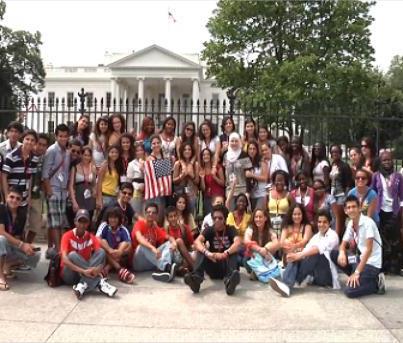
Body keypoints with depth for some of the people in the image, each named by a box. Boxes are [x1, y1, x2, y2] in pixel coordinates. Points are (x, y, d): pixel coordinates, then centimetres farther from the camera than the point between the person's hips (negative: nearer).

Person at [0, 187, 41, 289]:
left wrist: (26, 246, -21)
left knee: (36, 256, -14)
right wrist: (22, 244, -32)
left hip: (12, 247, 5)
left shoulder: (22, 215, 0)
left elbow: (17, 237, 1)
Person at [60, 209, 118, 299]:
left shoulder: (92, 237, 1)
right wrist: (83, 271, -37)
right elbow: (64, 259, -24)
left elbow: (101, 255, -11)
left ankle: (83, 286, -35)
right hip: (69, 275, -3)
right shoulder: (67, 236, -10)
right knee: (72, 255, -32)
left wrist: (99, 268, -35)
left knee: (101, 251, -17)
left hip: (86, 273, 3)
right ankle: (100, 283, -37)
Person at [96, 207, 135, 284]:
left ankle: (107, 268, -33)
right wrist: (110, 250, -40)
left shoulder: (123, 230, -9)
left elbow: (129, 244, -24)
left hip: (120, 257, 1)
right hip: (105, 256, -1)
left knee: (125, 245, -24)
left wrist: (120, 251, -45)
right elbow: (97, 239, -27)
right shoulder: (104, 225, -11)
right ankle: (120, 270, -39)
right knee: (103, 242, -28)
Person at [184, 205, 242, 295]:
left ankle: (229, 278, -54)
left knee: (234, 251, -28)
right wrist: (207, 253, -40)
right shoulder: (209, 230, 1)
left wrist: (225, 254, -43)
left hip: (226, 266, -1)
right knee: (201, 250, -22)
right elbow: (197, 242, -20)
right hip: (213, 268, 1)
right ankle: (196, 277, -47)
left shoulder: (230, 230, -2)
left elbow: (237, 243, -24)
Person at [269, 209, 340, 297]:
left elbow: (319, 248, -25)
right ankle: (286, 285, -45)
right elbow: (306, 250, -2)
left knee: (316, 254, -31)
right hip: (314, 275, 5)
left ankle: (297, 280, -24)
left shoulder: (333, 235, -4)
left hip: (327, 275, -5)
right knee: (296, 259, -20)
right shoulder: (316, 236, 17)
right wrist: (297, 255, -26)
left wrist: (299, 255, -38)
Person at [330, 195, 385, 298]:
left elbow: (369, 249, -22)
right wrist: (342, 253, -15)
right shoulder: (350, 224, 5)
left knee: (350, 291, -21)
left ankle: (376, 283, 1)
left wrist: (357, 272, -23)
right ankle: (357, 278, 3)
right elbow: (343, 244, 11)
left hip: (371, 263, -8)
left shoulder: (368, 222, -18)